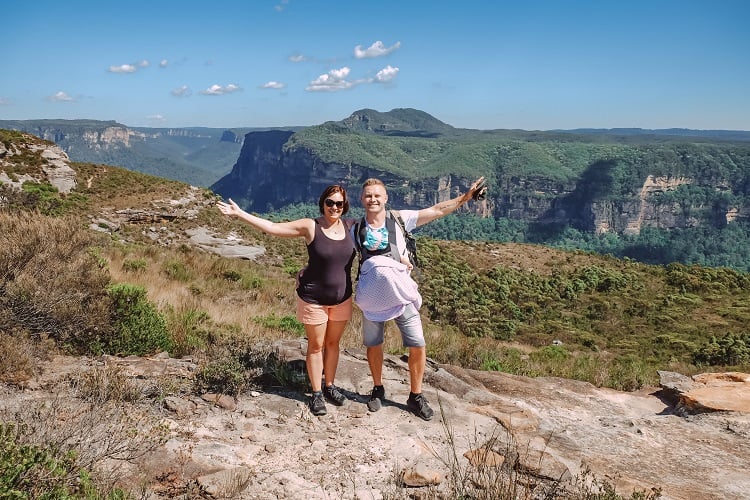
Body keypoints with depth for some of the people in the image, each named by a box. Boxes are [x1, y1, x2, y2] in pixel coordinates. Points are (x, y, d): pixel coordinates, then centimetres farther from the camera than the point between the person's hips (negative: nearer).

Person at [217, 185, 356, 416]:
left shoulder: (351, 226, -4)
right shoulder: (310, 226, -14)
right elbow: (271, 227, -12)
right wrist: (239, 213, -15)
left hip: (342, 298, 3)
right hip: (314, 299, -3)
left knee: (333, 343, 15)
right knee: (316, 346, 7)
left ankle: (330, 386, 34)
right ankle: (316, 394, 21)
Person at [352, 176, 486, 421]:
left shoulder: (400, 219, -1)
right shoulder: (356, 230, 4)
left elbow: (438, 210, -1)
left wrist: (466, 196, -4)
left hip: (401, 295, -1)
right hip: (372, 298, 1)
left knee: (417, 345, -2)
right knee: (373, 345, 12)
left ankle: (415, 396, 17)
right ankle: (378, 389, 36)